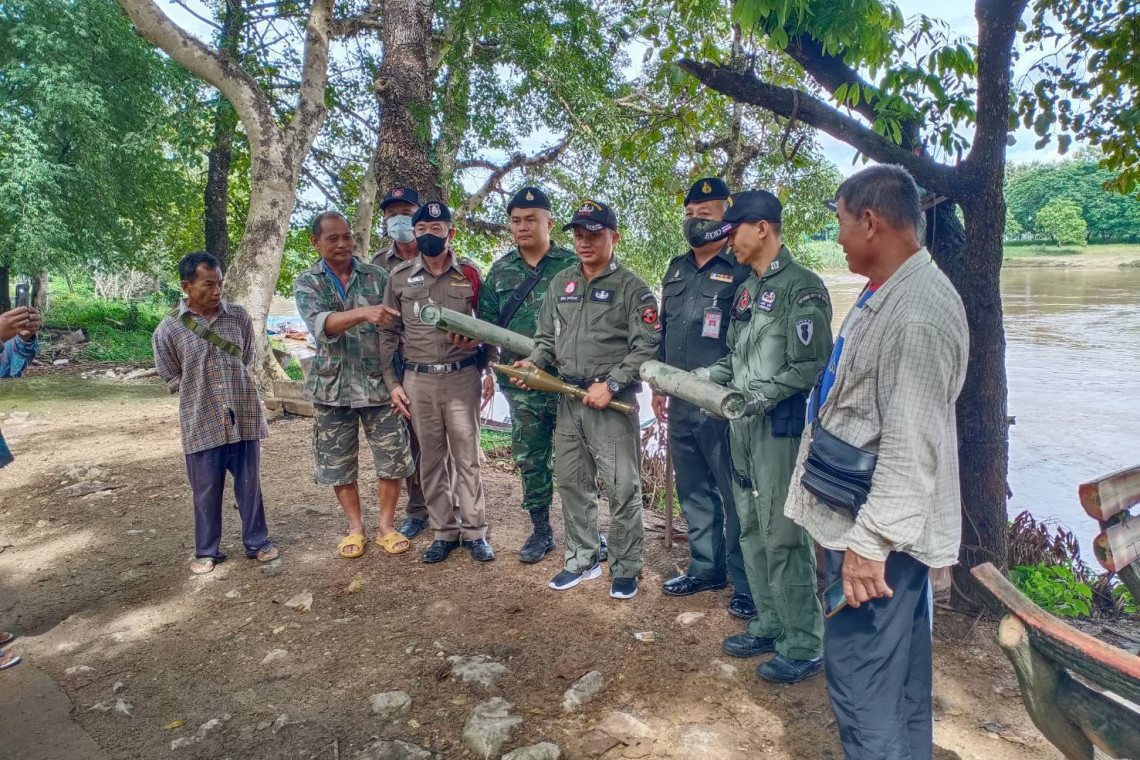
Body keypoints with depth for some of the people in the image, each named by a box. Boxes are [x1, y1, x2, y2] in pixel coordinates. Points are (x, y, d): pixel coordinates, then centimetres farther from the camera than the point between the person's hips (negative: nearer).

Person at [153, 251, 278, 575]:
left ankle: (257, 542, 27)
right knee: (206, 489, 10)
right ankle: (206, 551, 27)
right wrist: (201, 390, 3)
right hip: (202, 422, -1)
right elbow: (172, 379, 3)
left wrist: (231, 387, 11)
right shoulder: (168, 328, -8)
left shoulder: (239, 316, -3)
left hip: (244, 415, 2)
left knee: (249, 483, 11)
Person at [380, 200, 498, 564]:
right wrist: (392, 382, 4)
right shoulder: (400, 276, 4)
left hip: (463, 377, -1)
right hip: (418, 381, 2)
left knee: (467, 456, 3)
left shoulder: (469, 274, 2)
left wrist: (490, 370, 4)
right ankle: (444, 532, 20)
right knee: (431, 458, 8)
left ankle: (474, 532, 14)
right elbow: (388, 333, 8)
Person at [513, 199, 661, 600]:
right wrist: (533, 362, -2)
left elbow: (646, 347, -10)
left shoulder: (632, 288, -5)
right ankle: (581, 560, 29)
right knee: (571, 483, 13)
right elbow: (546, 337, 18)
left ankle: (625, 569, 15)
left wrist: (610, 385, -17)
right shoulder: (560, 283, 13)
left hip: (613, 402, -6)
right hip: (568, 399, 6)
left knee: (622, 488, -1)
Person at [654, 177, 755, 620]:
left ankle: (746, 584, 13)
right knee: (693, 492, 16)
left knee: (735, 496, 1)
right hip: (680, 404, 8)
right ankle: (706, 568, 31)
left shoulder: (741, 271, -8)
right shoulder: (676, 269, 15)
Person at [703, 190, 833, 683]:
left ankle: (803, 646, 11)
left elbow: (811, 365, -16)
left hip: (780, 425, -9)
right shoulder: (747, 289, 16)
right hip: (743, 423, 9)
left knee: (783, 536, -4)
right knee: (752, 530, 15)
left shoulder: (801, 287, -11)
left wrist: (761, 397, -23)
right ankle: (769, 627, 29)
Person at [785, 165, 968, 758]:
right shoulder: (882, 294, 10)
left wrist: (871, 541, -24)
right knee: (896, 674, 22)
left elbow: (909, 446, -26)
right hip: (864, 516, 10)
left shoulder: (917, 312, -22)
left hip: (876, 530, -10)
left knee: (861, 682, 0)